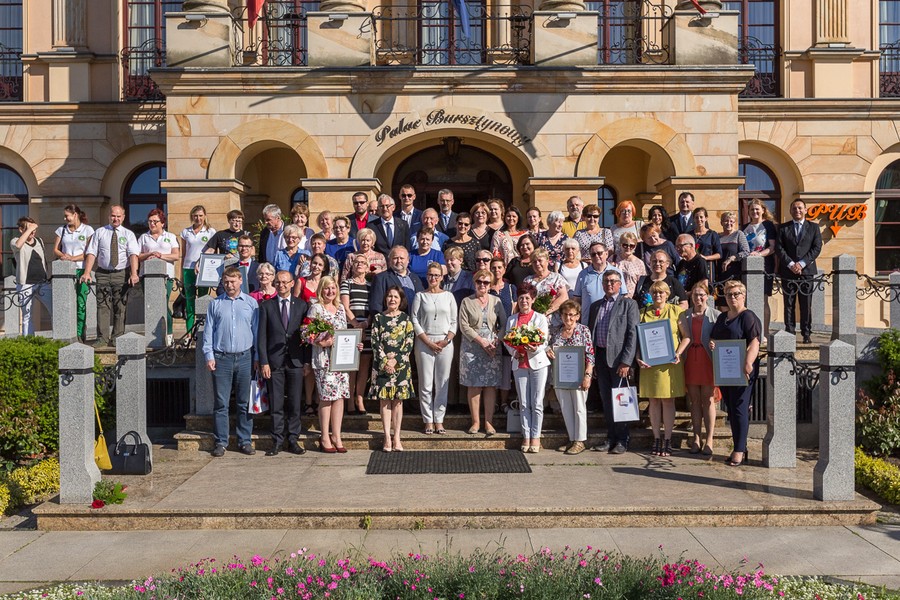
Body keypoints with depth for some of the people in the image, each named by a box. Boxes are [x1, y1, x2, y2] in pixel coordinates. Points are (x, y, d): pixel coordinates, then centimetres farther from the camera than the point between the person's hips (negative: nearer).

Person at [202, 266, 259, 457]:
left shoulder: (251, 303, 6)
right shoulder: (215, 304, 7)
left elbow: (257, 330, 8)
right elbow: (208, 332, 7)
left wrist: (257, 356, 3)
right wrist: (209, 356, -1)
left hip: (244, 357, 0)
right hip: (221, 358, 0)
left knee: (244, 402, 6)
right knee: (221, 403, 3)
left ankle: (245, 441, 13)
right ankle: (221, 442, 10)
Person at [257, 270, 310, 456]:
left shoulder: (302, 305, 8)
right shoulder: (266, 306, 5)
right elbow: (261, 336, 2)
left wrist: (307, 360, 1)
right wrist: (263, 362, -6)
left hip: (295, 361, 1)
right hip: (274, 362, -1)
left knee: (295, 404, 5)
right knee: (276, 404, 2)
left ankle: (293, 441, 14)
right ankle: (277, 441, 11)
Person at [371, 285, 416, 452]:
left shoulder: (406, 319, 5)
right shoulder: (378, 318, 6)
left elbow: (409, 343, -1)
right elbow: (375, 342, 0)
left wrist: (395, 360, -11)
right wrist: (385, 361, -11)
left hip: (401, 364, 0)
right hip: (382, 365, 0)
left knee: (398, 401, 2)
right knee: (384, 400, 0)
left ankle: (396, 437, 5)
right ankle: (387, 437, 3)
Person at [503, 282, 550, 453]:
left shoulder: (540, 318, 3)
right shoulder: (511, 319, 12)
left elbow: (545, 342, -4)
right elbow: (507, 341, 10)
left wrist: (535, 349, -24)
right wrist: (514, 352, -9)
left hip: (538, 362, -2)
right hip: (519, 363, 3)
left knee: (537, 403, -2)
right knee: (523, 403, 4)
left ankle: (535, 436, 6)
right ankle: (526, 436, 10)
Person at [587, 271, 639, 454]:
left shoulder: (628, 304, 0)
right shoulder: (595, 306, 17)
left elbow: (633, 334, -7)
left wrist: (626, 361, -15)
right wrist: (591, 361, 8)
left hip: (619, 357, -5)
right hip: (600, 357, 5)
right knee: (606, 399, 9)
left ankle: (622, 440, 8)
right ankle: (610, 437, 17)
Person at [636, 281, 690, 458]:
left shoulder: (676, 311, 5)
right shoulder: (643, 313, 9)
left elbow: (686, 336, 4)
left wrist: (678, 353, -10)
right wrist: (638, 357, -6)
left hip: (669, 363, -1)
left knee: (668, 401, 0)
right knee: (654, 401, 5)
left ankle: (668, 441, 6)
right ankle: (656, 440, 12)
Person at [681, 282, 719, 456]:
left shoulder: (715, 315, 1)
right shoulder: (684, 315, 10)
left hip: (708, 359, -3)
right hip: (690, 359, 3)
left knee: (708, 399, -1)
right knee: (694, 400, 7)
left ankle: (709, 439, 6)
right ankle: (697, 438, 13)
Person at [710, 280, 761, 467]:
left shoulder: (748, 317, -7)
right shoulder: (722, 317, 18)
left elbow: (754, 342, -18)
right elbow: (713, 337, 26)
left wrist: (748, 364, -31)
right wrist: (711, 343, 1)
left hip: (742, 370, -8)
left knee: (739, 408, -7)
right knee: (730, 409, 11)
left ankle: (740, 451, -3)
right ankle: (739, 447, 19)